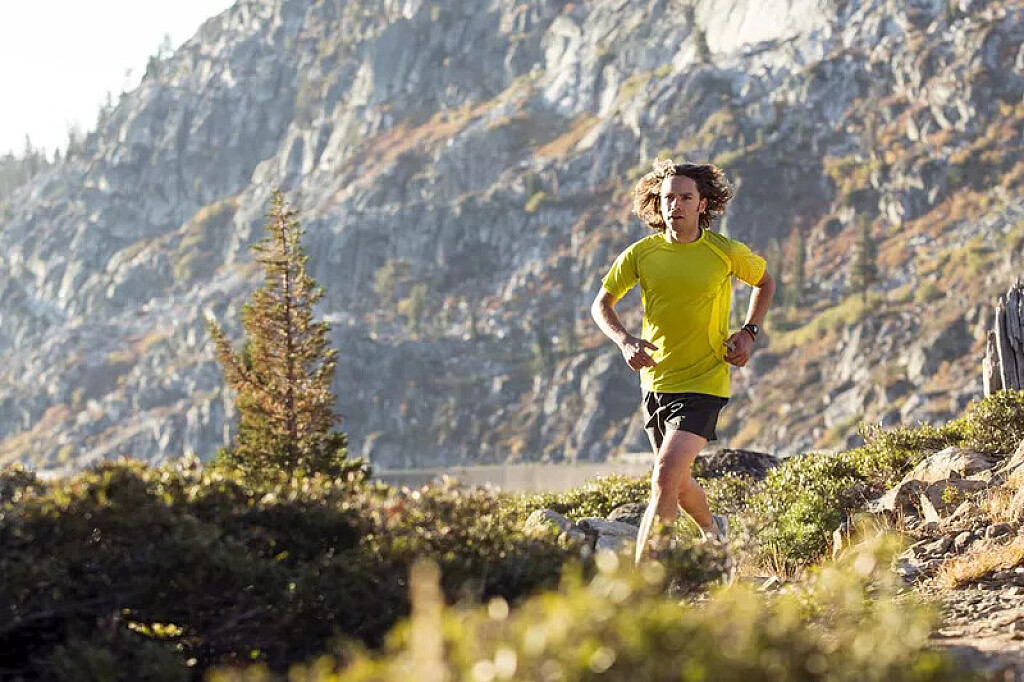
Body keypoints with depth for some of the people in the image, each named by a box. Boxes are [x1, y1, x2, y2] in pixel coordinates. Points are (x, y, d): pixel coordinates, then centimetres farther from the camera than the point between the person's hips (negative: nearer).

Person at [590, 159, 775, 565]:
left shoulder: (728, 252, -8)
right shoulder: (640, 254, -4)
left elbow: (765, 282, 13)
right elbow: (601, 304, 7)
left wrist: (749, 332, -1)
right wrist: (625, 341, -12)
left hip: (704, 383, -4)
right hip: (655, 381, 4)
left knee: (665, 476, -21)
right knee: (678, 480, 20)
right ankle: (713, 530, 52)